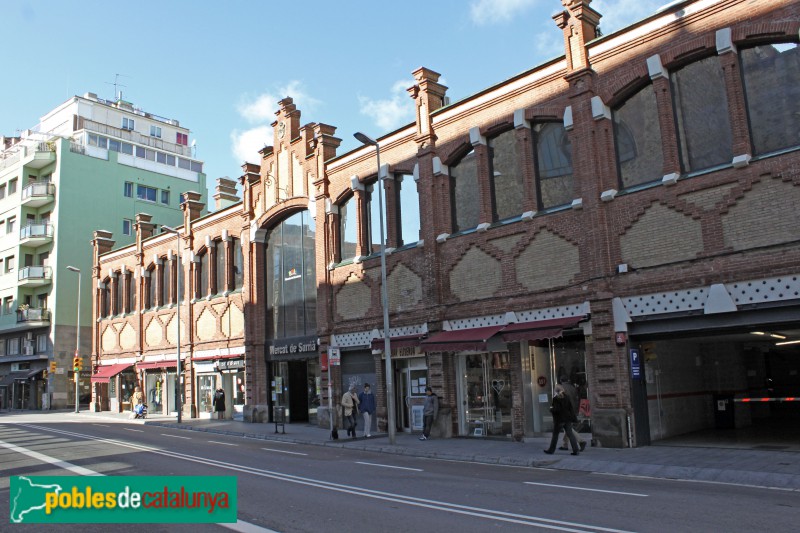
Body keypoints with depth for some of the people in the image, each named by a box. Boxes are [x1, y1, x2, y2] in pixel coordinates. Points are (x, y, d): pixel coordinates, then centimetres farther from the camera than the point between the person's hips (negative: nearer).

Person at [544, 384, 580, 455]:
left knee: (555, 435, 7)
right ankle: (575, 450, -1)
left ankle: (551, 449, 16)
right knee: (570, 434, 5)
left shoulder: (555, 399, -15)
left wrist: (551, 408, -1)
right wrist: (574, 418, 11)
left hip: (559, 420, -6)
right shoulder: (566, 397, 6)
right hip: (568, 419, 6)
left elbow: (556, 409, -22)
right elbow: (570, 408, 8)